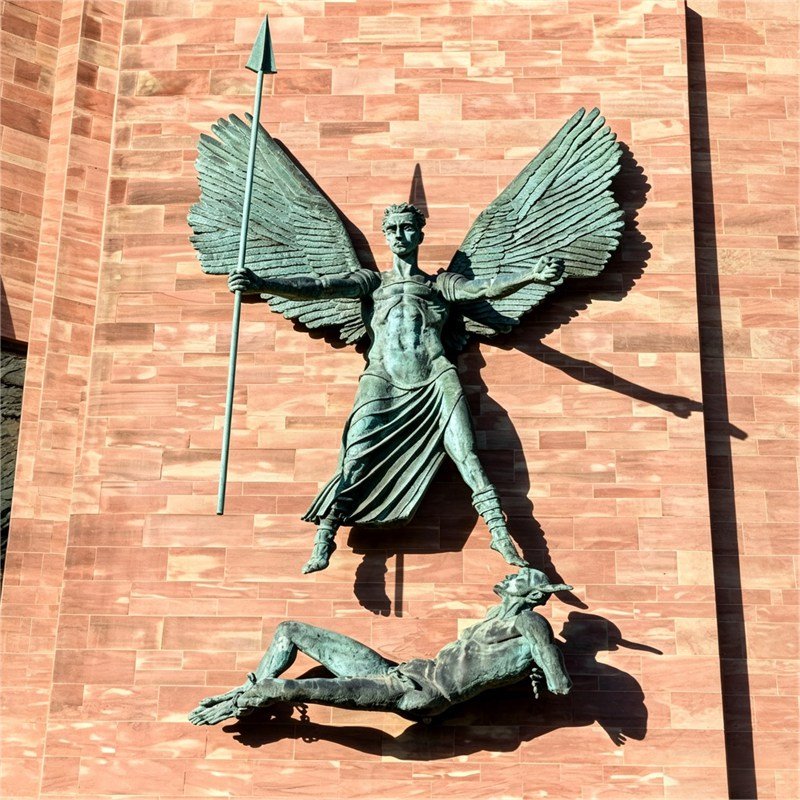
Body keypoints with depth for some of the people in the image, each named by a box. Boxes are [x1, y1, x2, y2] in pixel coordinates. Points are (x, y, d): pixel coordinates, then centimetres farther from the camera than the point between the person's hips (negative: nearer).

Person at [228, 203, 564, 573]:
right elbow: (321, 287, 7)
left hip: (436, 380, 0)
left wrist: (533, 274, -15)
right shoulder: (372, 281, 22)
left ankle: (500, 533, -18)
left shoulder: (440, 283, 22)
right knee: (357, 459, -17)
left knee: (467, 456, -14)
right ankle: (324, 537, -23)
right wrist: (262, 284, -9)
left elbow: (486, 287, 5)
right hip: (383, 381, 0)